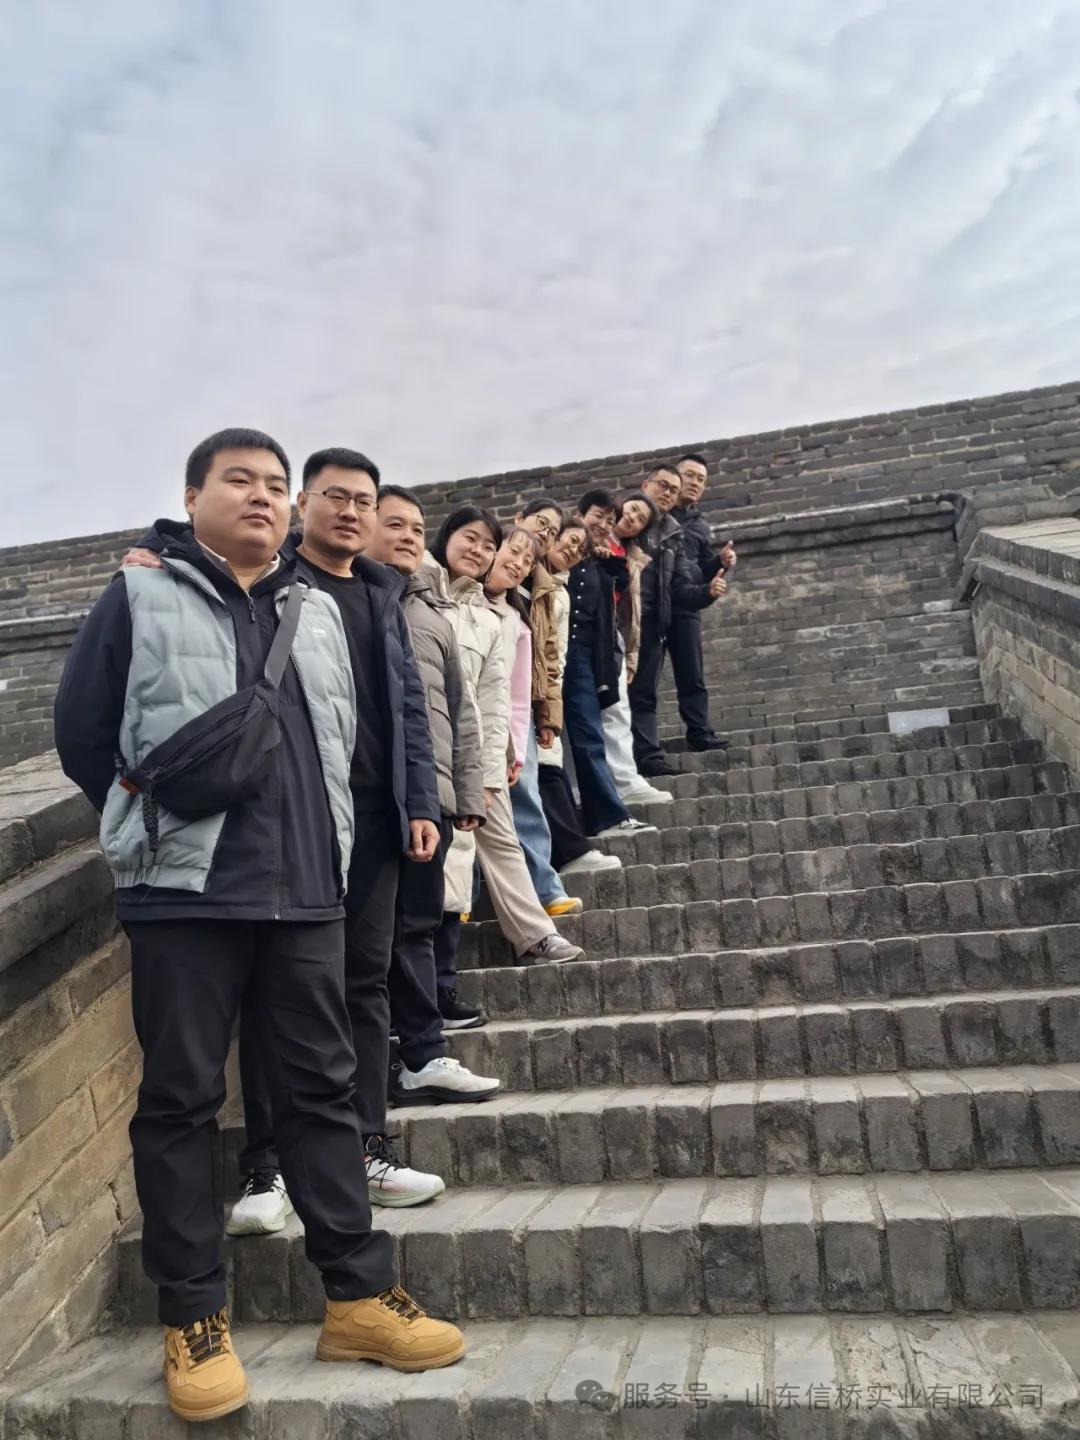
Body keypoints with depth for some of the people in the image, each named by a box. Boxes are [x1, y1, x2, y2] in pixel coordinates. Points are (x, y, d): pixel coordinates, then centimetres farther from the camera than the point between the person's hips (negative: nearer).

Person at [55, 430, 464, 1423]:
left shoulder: (318, 609, 13)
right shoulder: (141, 598, 2)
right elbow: (83, 734, 3)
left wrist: (316, 832, 13)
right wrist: (156, 827, 5)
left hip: (306, 891, 4)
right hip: (183, 892, -3)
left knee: (323, 1087, 8)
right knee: (181, 1100, 4)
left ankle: (361, 1297, 19)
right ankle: (194, 1320, 18)